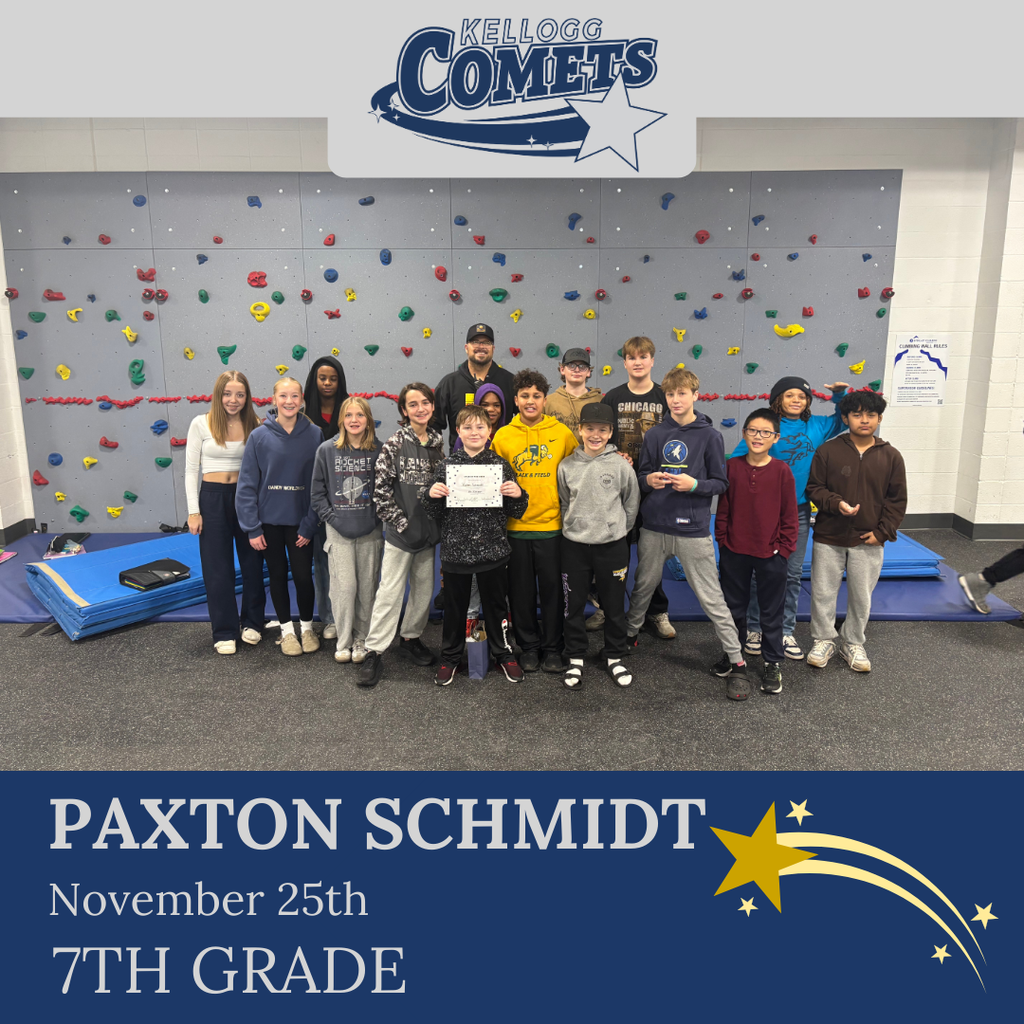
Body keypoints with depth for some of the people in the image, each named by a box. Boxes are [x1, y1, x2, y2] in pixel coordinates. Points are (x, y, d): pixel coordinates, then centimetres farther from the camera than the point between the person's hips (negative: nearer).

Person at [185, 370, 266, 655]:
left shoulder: (254, 426, 0)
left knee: (252, 562, 11)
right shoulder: (201, 424, -5)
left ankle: (251, 623, 29)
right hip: (213, 497, -2)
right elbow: (191, 470, -3)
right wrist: (193, 510, -7)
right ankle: (225, 632, 16)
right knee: (218, 567, 5)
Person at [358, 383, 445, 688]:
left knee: (424, 590, 13)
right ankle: (374, 652, 5)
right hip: (401, 531, -5)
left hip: (428, 531, 5)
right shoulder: (395, 443, -9)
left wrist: (438, 521, 6)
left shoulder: (437, 442, 7)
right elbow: (381, 489, -12)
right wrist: (400, 521, -12)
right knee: (390, 592, -3)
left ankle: (411, 638, 31)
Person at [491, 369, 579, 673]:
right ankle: (529, 646, 26)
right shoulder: (502, 436, 1)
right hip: (516, 526, 1)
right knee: (521, 589, 10)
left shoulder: (562, 432, 0)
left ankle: (552, 648, 23)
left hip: (551, 524, -1)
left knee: (552, 588, 7)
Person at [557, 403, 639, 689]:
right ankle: (575, 659, 23)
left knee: (614, 605, 10)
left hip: (612, 546, -1)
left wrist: (617, 530, 7)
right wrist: (574, 526, 6)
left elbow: (632, 504, 6)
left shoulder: (621, 465, -5)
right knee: (574, 605, 7)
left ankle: (614, 657, 28)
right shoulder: (566, 466, -1)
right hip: (574, 545, 1)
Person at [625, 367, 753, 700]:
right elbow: (642, 476, 11)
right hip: (654, 527, 3)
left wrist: (694, 485, -17)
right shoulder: (654, 435, 7)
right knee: (643, 586, 18)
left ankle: (735, 661, 10)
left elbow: (721, 482, 0)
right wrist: (649, 480, -11)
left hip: (693, 530, -3)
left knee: (711, 598, -1)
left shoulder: (710, 436, -1)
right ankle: (629, 634, 41)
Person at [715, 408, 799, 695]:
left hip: (770, 553, -2)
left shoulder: (782, 471, -7)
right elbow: (723, 510, 3)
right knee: (734, 607, 16)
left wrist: (783, 550, -5)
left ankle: (772, 663, 23)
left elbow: (790, 516, -2)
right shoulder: (732, 467, -2)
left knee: (772, 611, 9)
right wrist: (722, 542, 1)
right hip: (734, 552, 2)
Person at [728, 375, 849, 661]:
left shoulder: (816, 427, 6)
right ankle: (754, 628, 19)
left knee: (793, 573, 10)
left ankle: (786, 630, 22)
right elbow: (735, 461, -9)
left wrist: (840, 396, 6)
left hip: (799, 510, 4)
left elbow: (841, 421, 22)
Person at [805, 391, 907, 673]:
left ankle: (852, 644, 28)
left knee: (861, 596, 11)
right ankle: (823, 640, 25)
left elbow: (897, 500, 5)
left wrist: (882, 532, -3)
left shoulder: (890, 456, 1)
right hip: (828, 539, -1)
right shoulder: (828, 451, -4)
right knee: (823, 592, 6)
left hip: (868, 542, 1)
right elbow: (814, 488, -1)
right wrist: (836, 503, -18)